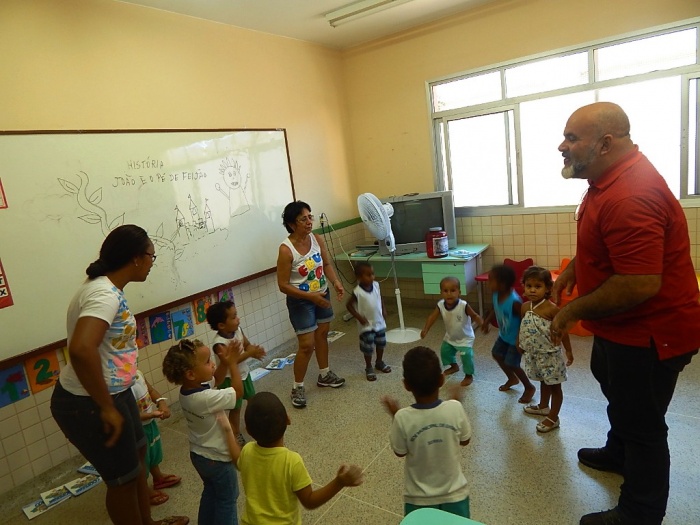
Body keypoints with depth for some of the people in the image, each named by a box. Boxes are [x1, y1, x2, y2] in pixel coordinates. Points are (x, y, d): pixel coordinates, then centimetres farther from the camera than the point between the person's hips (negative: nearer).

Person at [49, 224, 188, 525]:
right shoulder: (105, 294, -27)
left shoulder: (106, 288, 5)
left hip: (113, 393, 10)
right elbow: (81, 349, -42)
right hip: (87, 404, -10)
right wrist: (107, 408, -32)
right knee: (123, 477, 9)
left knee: (137, 454, 25)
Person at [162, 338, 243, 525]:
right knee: (227, 498, 16)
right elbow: (238, 391, -25)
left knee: (210, 492, 30)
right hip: (217, 458, -8)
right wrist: (232, 363, -21)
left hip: (198, 454, 8)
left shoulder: (185, 392, -10)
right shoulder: (207, 398, -36)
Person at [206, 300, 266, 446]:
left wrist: (254, 351, -22)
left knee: (252, 398, 24)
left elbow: (247, 344, -2)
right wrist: (249, 353, -38)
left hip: (244, 373, 7)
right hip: (230, 379, -7)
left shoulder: (238, 330, -11)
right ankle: (236, 434, 30)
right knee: (236, 408, 9)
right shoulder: (219, 344, -32)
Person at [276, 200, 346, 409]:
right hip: (301, 301, -6)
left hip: (323, 295, 6)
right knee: (307, 345, -4)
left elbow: (327, 264, 6)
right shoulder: (286, 249, -24)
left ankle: (324, 374, 40)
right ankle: (298, 387, 15)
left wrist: (336, 282, -12)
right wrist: (310, 296, -26)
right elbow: (283, 285, -21)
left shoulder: (317, 239, -7)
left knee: (322, 335, 19)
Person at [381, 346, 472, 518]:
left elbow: (400, 452, -7)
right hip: (454, 494, 1)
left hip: (419, 499, -1)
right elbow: (465, 440, -3)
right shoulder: (455, 408, -22)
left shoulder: (403, 418, -26)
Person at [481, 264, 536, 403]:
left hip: (515, 338, -8)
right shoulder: (496, 295, -11)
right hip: (504, 335, 9)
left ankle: (529, 387, 25)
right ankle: (512, 378, 44)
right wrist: (487, 322, 13)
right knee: (496, 354, 20)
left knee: (511, 364, -1)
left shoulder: (514, 301, -36)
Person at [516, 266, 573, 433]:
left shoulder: (552, 309, -20)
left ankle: (553, 418, 19)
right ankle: (543, 407, 44)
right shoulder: (525, 307, -3)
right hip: (533, 354, 6)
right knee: (543, 382, 26)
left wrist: (568, 351, -9)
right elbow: (522, 328, 11)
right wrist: (519, 346, 15)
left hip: (550, 355, -6)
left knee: (554, 386, 9)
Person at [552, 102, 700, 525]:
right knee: (616, 391, 30)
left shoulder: (630, 196, -32)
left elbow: (640, 285, -35)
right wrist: (571, 272, 10)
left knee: (641, 422, 7)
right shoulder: (610, 178, 3)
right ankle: (619, 455, 57)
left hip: (648, 333, -11)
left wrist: (573, 311, -23)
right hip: (620, 328, 11)